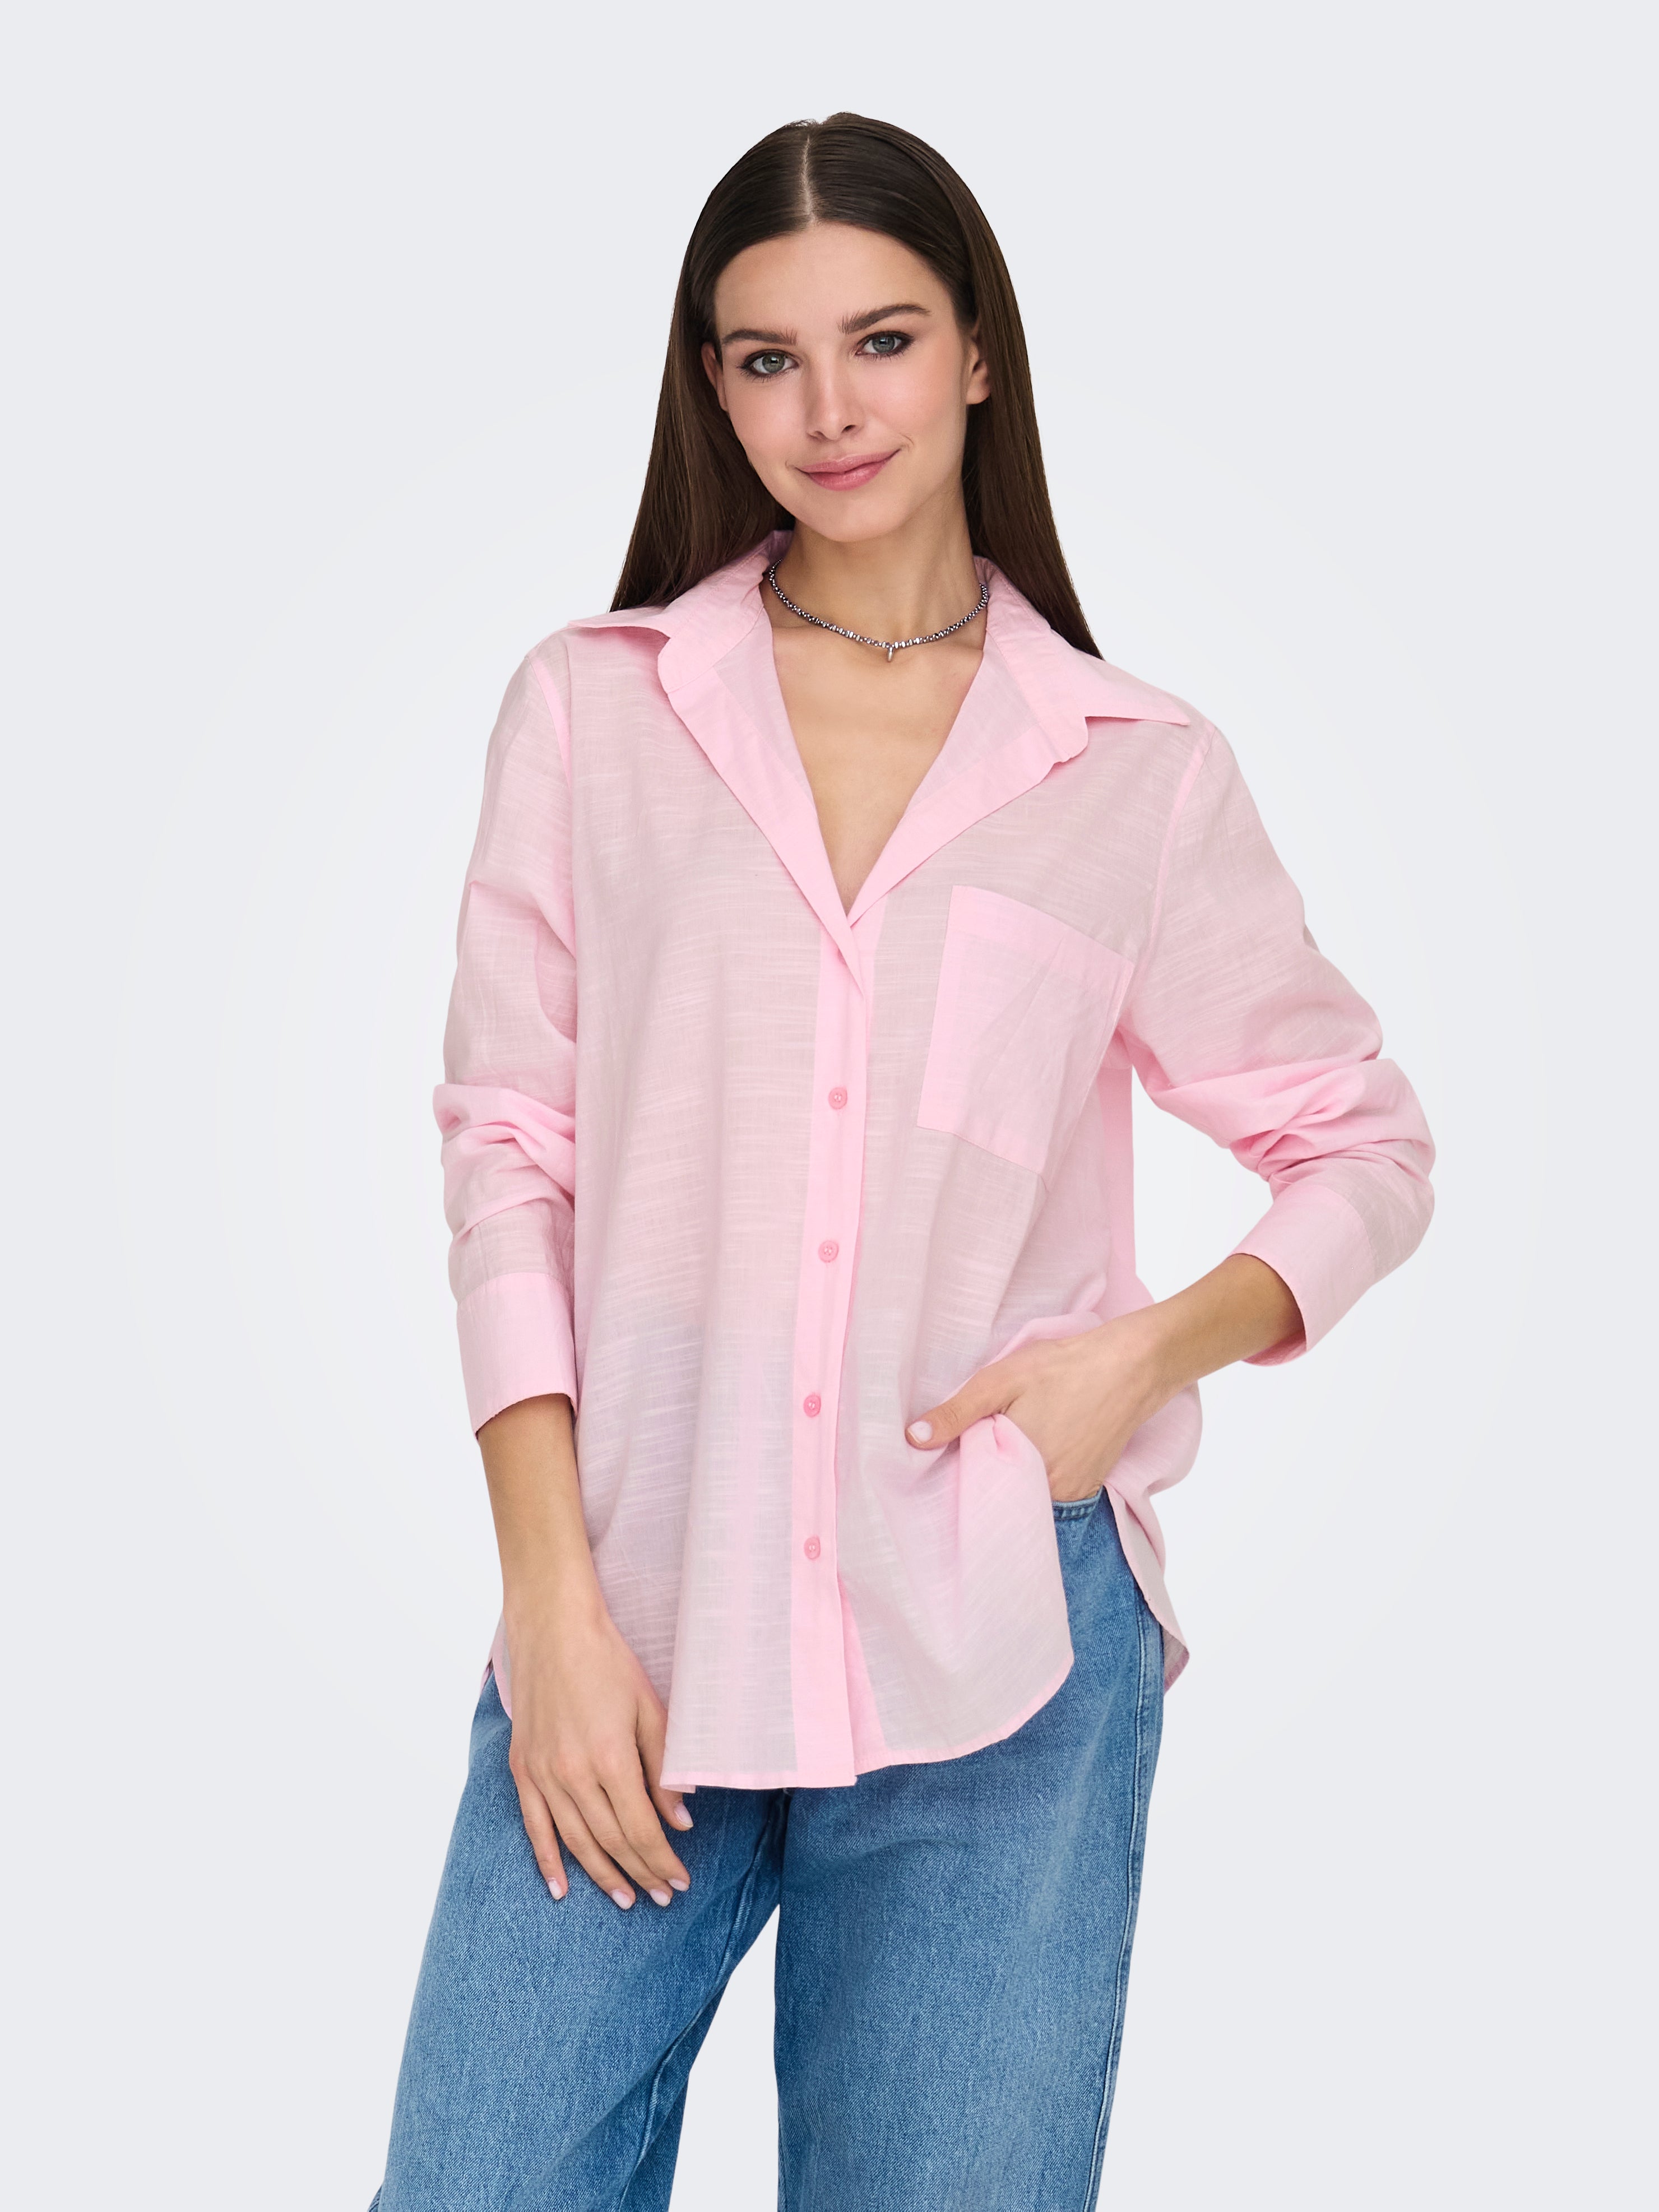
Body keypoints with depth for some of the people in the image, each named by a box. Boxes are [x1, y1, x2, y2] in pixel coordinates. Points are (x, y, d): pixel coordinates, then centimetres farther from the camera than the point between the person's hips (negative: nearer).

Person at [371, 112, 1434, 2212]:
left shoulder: (1140, 771, 6)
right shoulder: (588, 711, 6)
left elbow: (1366, 1144, 13)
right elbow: (505, 1150, 3)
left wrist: (1158, 1346, -7)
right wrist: (553, 1601, -5)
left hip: (998, 1653, 0)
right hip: (637, 1621, 0)